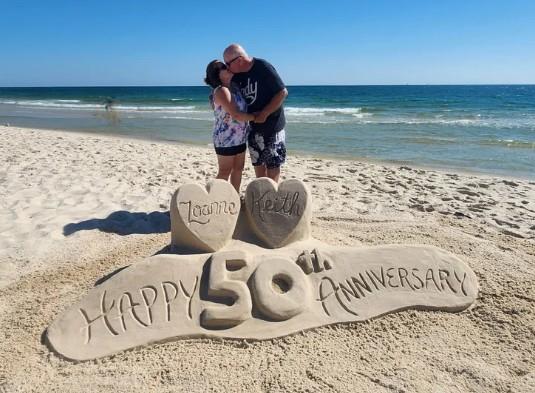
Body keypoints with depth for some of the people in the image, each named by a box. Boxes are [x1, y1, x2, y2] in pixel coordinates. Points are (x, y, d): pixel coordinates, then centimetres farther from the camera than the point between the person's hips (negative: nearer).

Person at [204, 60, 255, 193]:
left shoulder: (234, 88, 10)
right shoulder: (221, 91, -18)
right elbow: (236, 115, -25)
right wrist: (256, 117, -16)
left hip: (239, 137, 9)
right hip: (226, 138, -9)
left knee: (238, 168, 16)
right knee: (225, 172, 1)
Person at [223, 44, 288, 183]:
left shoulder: (263, 68, -16)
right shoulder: (237, 75, 4)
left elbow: (283, 92, -17)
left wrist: (264, 114, -20)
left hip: (271, 126, -7)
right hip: (253, 127, 7)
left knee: (272, 164, 0)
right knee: (258, 164, 12)